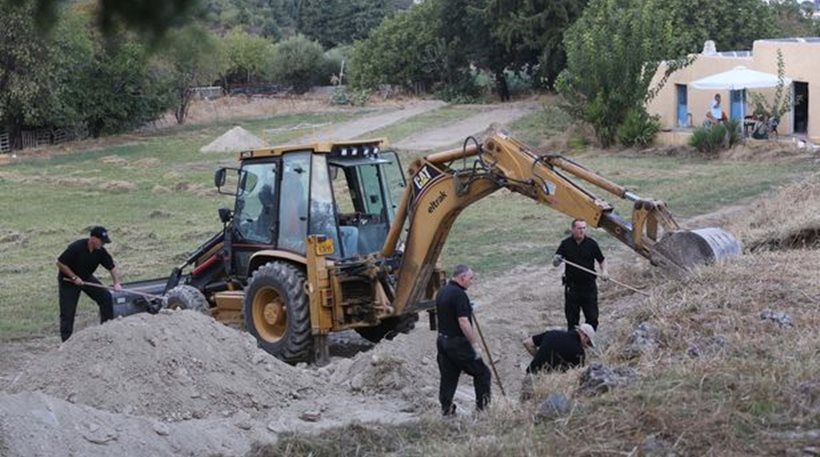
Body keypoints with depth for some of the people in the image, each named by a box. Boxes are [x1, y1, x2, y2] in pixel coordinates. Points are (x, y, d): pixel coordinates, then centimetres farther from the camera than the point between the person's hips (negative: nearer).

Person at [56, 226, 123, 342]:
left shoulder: (101, 252, -13)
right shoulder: (76, 247, -30)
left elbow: (112, 267, -8)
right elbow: (60, 263, -23)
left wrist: (117, 283, -24)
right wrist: (74, 277, -24)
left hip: (86, 278, 6)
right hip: (68, 281, -5)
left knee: (106, 297, -7)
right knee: (67, 312, -7)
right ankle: (66, 340, 3)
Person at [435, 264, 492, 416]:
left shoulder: (441, 292, 11)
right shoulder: (459, 294, -18)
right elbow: (463, 322, -23)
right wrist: (475, 344, -19)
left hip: (442, 340, 9)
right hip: (458, 342, -9)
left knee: (448, 377, 11)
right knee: (482, 373, 3)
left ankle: (446, 409, 10)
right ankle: (482, 406, 6)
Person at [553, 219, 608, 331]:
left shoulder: (591, 244, 0)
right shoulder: (566, 244, -1)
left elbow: (601, 260, 9)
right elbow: (555, 263, -2)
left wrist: (604, 271, -10)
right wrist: (556, 260, -26)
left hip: (589, 286, 0)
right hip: (572, 287, 0)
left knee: (592, 317, 3)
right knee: (572, 318, 6)